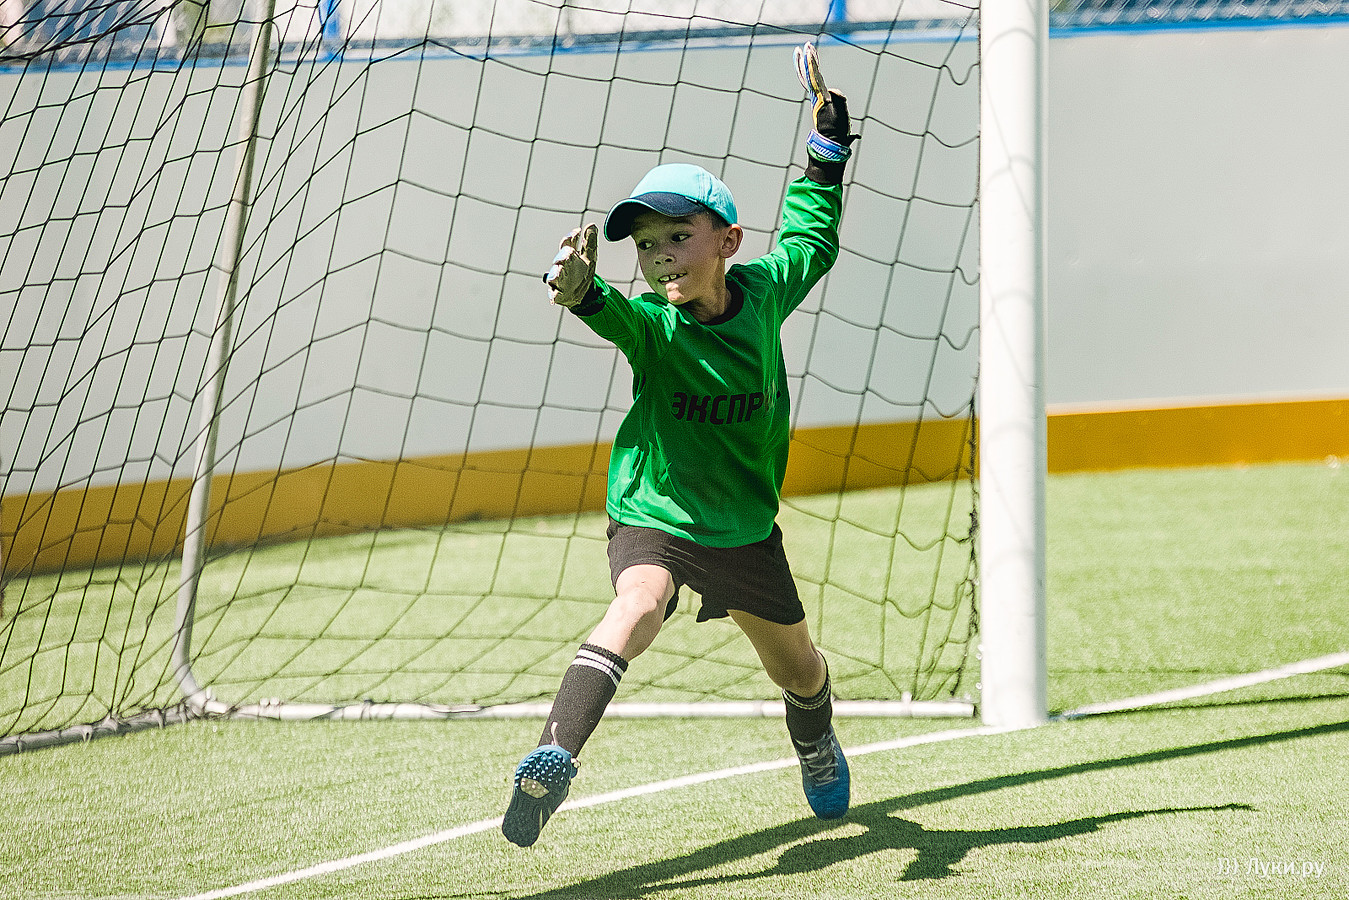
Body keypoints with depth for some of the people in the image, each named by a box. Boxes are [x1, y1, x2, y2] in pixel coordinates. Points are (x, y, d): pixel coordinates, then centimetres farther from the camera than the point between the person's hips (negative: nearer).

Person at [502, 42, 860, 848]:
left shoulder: (763, 292, -7)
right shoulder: (654, 325, -17)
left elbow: (811, 241, 14)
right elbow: (619, 316, -42)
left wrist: (828, 148, 13)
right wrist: (583, 291, -64)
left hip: (745, 528, 4)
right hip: (654, 516, -4)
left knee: (795, 667, 20)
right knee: (637, 607, -35)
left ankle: (818, 747, 54)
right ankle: (555, 759, -47)